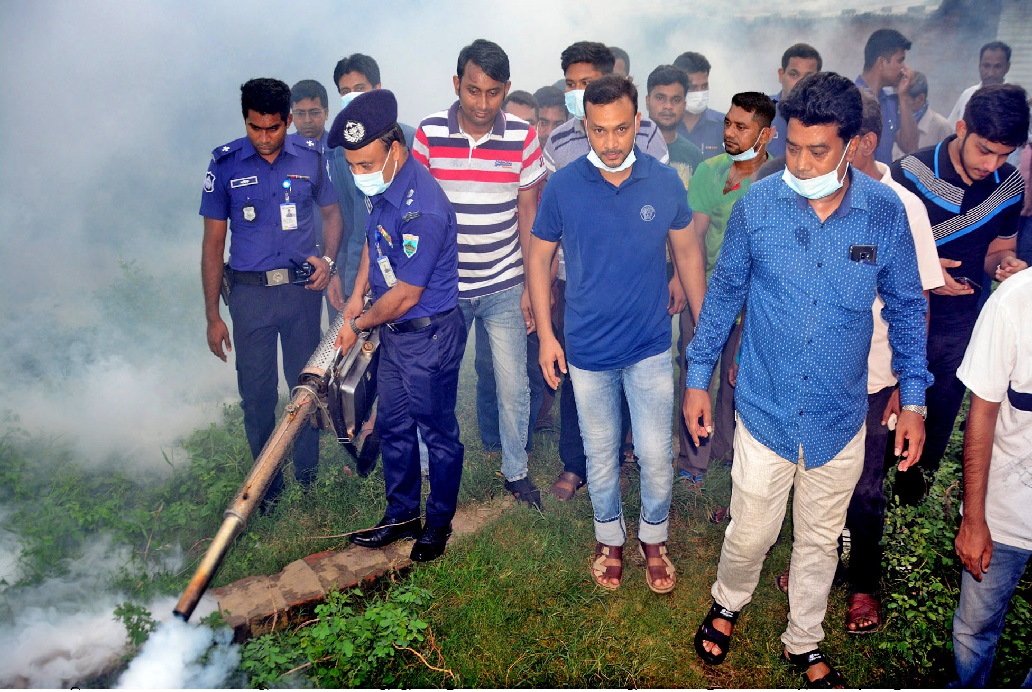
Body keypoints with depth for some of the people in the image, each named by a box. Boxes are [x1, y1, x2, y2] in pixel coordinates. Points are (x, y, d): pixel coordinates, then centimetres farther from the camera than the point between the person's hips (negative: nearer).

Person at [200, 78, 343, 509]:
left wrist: (327, 258, -7)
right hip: (250, 293, -1)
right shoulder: (225, 164, -3)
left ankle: (307, 479, 27)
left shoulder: (310, 158, 0)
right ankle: (268, 487, 22)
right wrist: (212, 316, 0)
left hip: (303, 288, 1)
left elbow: (331, 213, 14)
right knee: (257, 395, 5)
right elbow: (213, 242, 1)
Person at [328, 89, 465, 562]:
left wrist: (359, 325, -7)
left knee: (438, 433, 9)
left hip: (428, 336, -9)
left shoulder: (422, 208, -29)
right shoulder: (382, 186, 0)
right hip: (393, 331, 9)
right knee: (393, 426, 19)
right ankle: (401, 515, 36)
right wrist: (358, 295, 8)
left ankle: (439, 523, 28)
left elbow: (406, 296, -23)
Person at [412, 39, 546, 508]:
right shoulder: (428, 132, -7)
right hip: (442, 287, 0)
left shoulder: (523, 137, -7)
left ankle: (516, 470, 29)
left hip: (504, 287, 0)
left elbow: (527, 215, -1)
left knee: (514, 386, 7)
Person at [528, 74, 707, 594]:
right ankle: (610, 539, 39)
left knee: (656, 456, 7)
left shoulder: (665, 182, -7)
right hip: (587, 349, 0)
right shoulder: (562, 186, -10)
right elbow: (540, 257, 0)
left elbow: (687, 251, 5)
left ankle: (654, 540, 33)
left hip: (650, 346, 0)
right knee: (600, 454, 16)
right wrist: (545, 335, -3)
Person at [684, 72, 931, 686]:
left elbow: (906, 307, 3)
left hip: (839, 417, 1)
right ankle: (728, 603, 45)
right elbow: (724, 293, 0)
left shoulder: (886, 212, -10)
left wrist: (914, 400, 0)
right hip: (766, 410, -1)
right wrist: (698, 379, 3)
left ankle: (805, 641, 43)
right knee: (751, 534, 12)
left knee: (821, 540, 19)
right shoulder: (757, 204, -12)